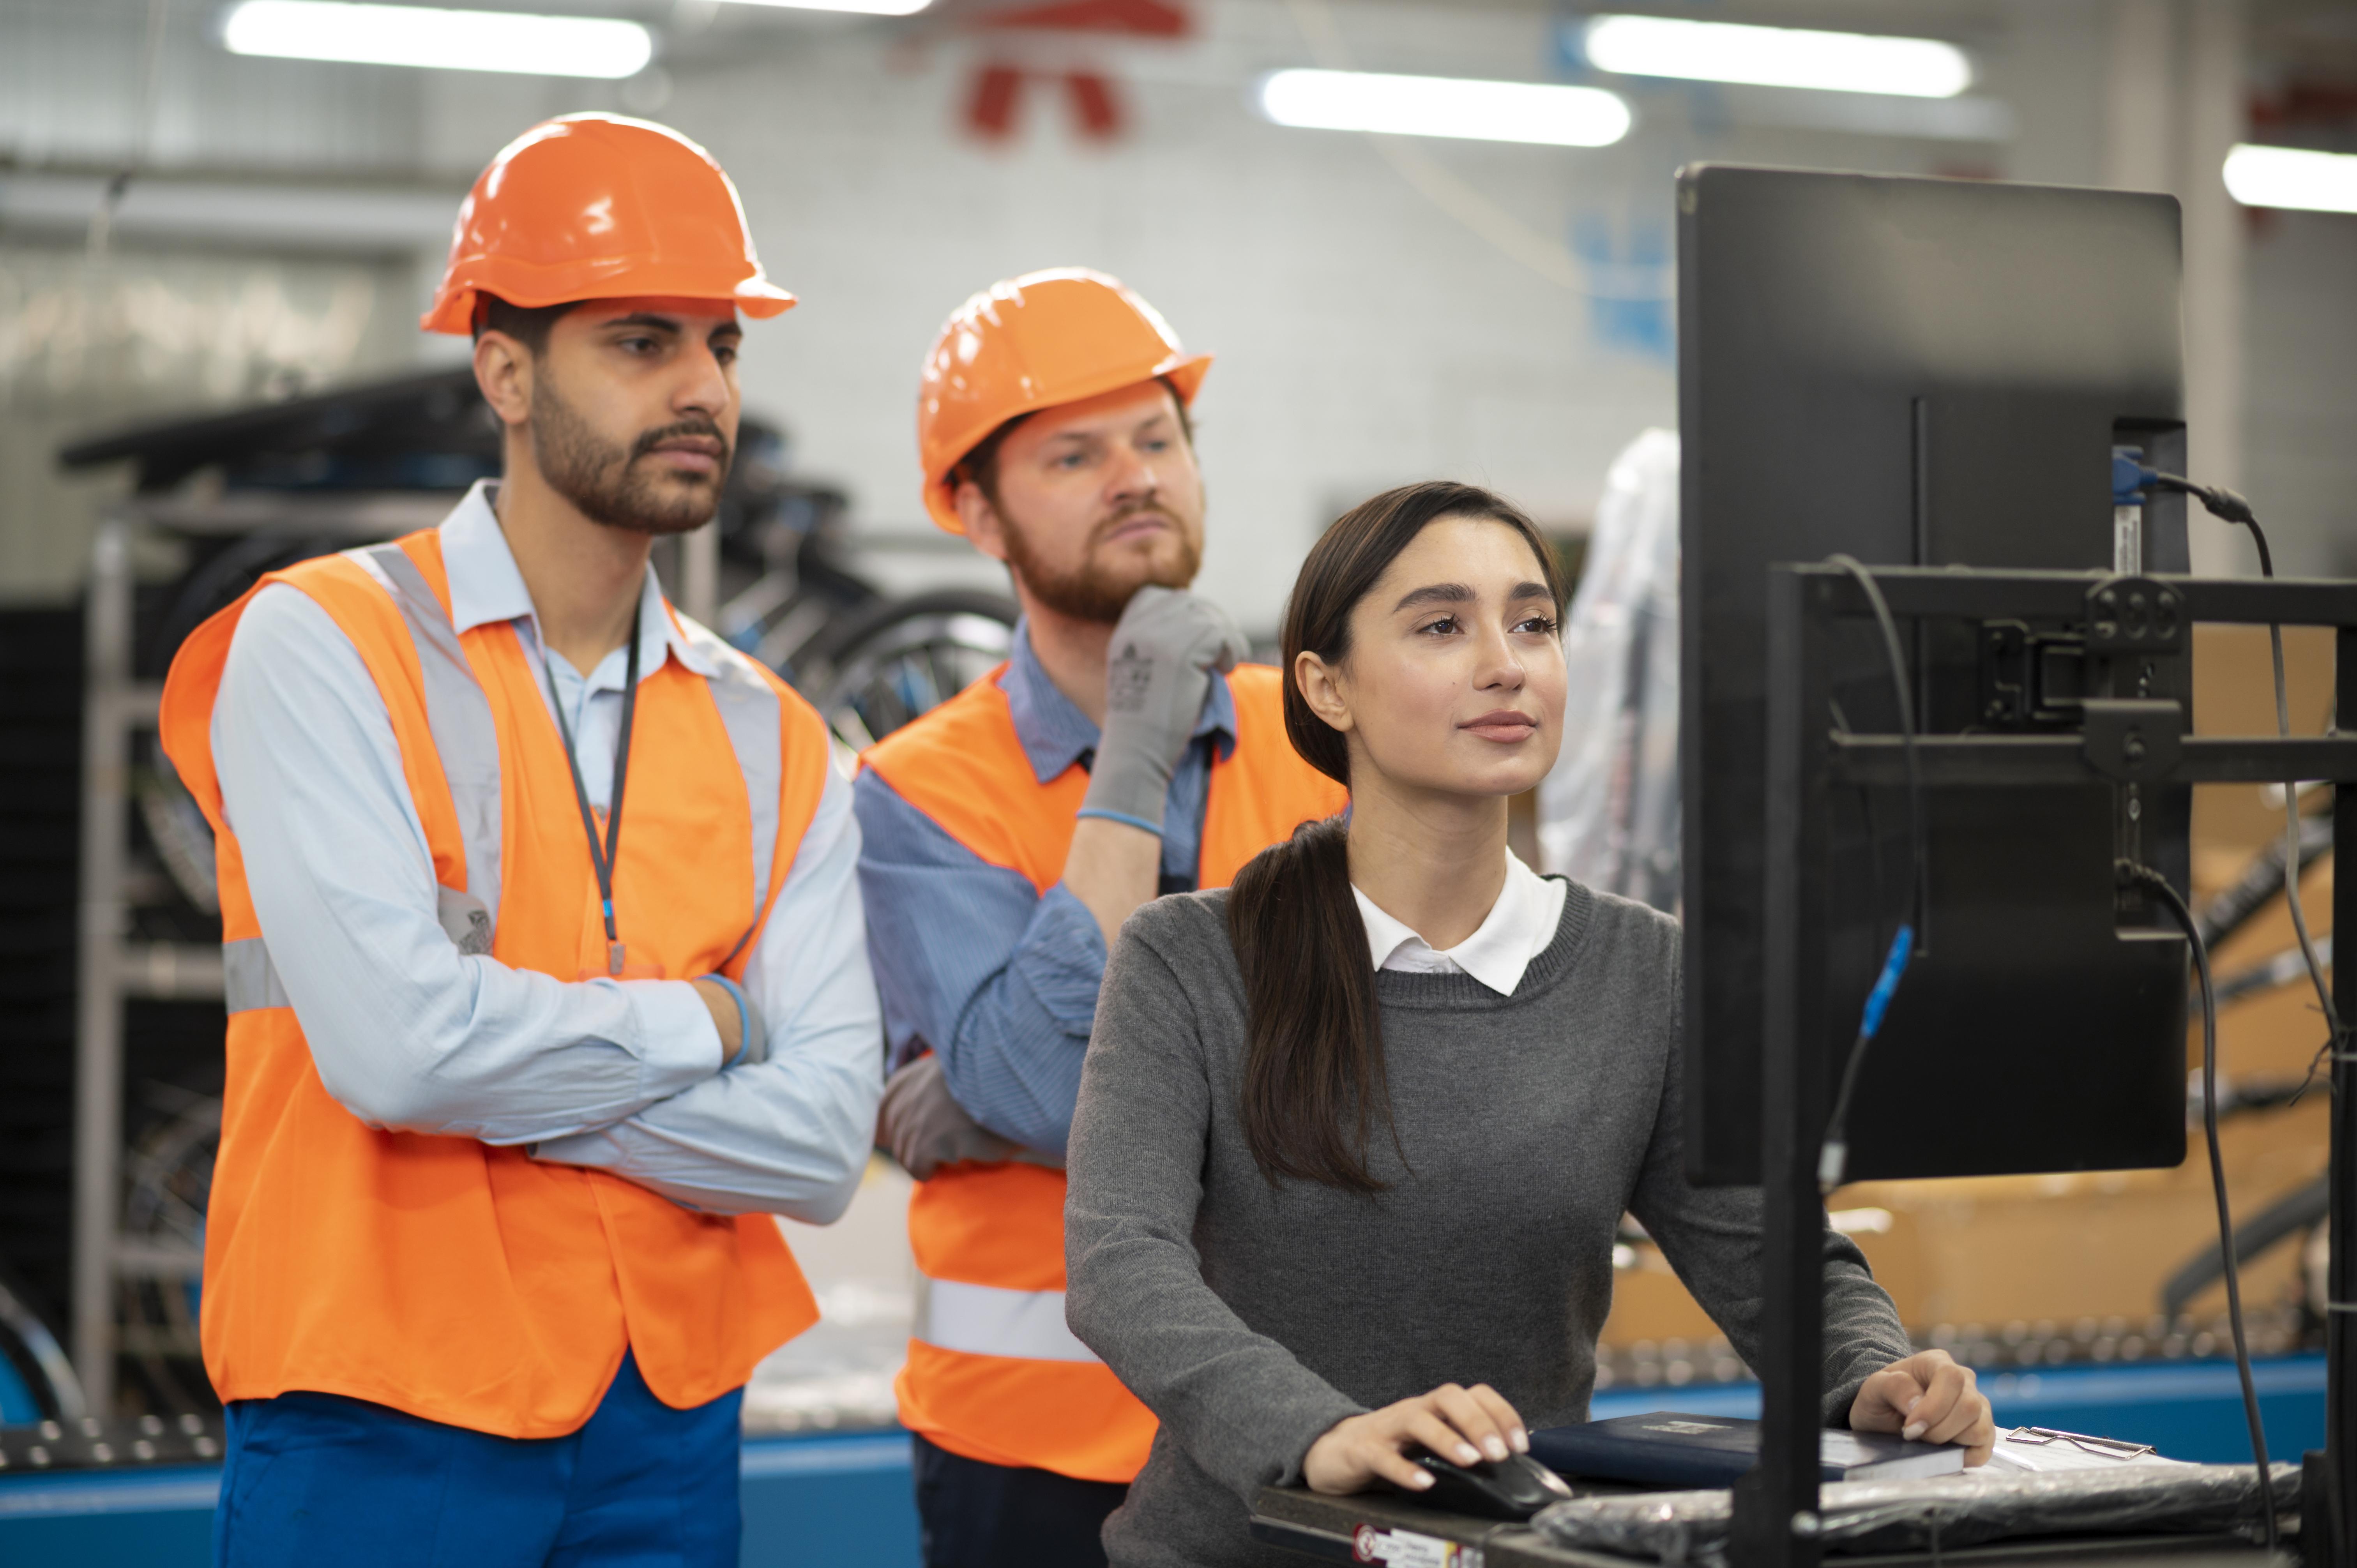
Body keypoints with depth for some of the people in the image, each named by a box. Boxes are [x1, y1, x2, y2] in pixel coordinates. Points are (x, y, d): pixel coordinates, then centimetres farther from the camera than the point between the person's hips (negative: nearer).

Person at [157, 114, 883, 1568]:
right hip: (384, 1434, -4)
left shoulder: (776, 746, 7)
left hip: (673, 1431, 4)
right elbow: (395, 1046, -20)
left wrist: (498, 1068, -15)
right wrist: (700, 1025, -7)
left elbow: (822, 1146, -5)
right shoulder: (324, 648, -7)